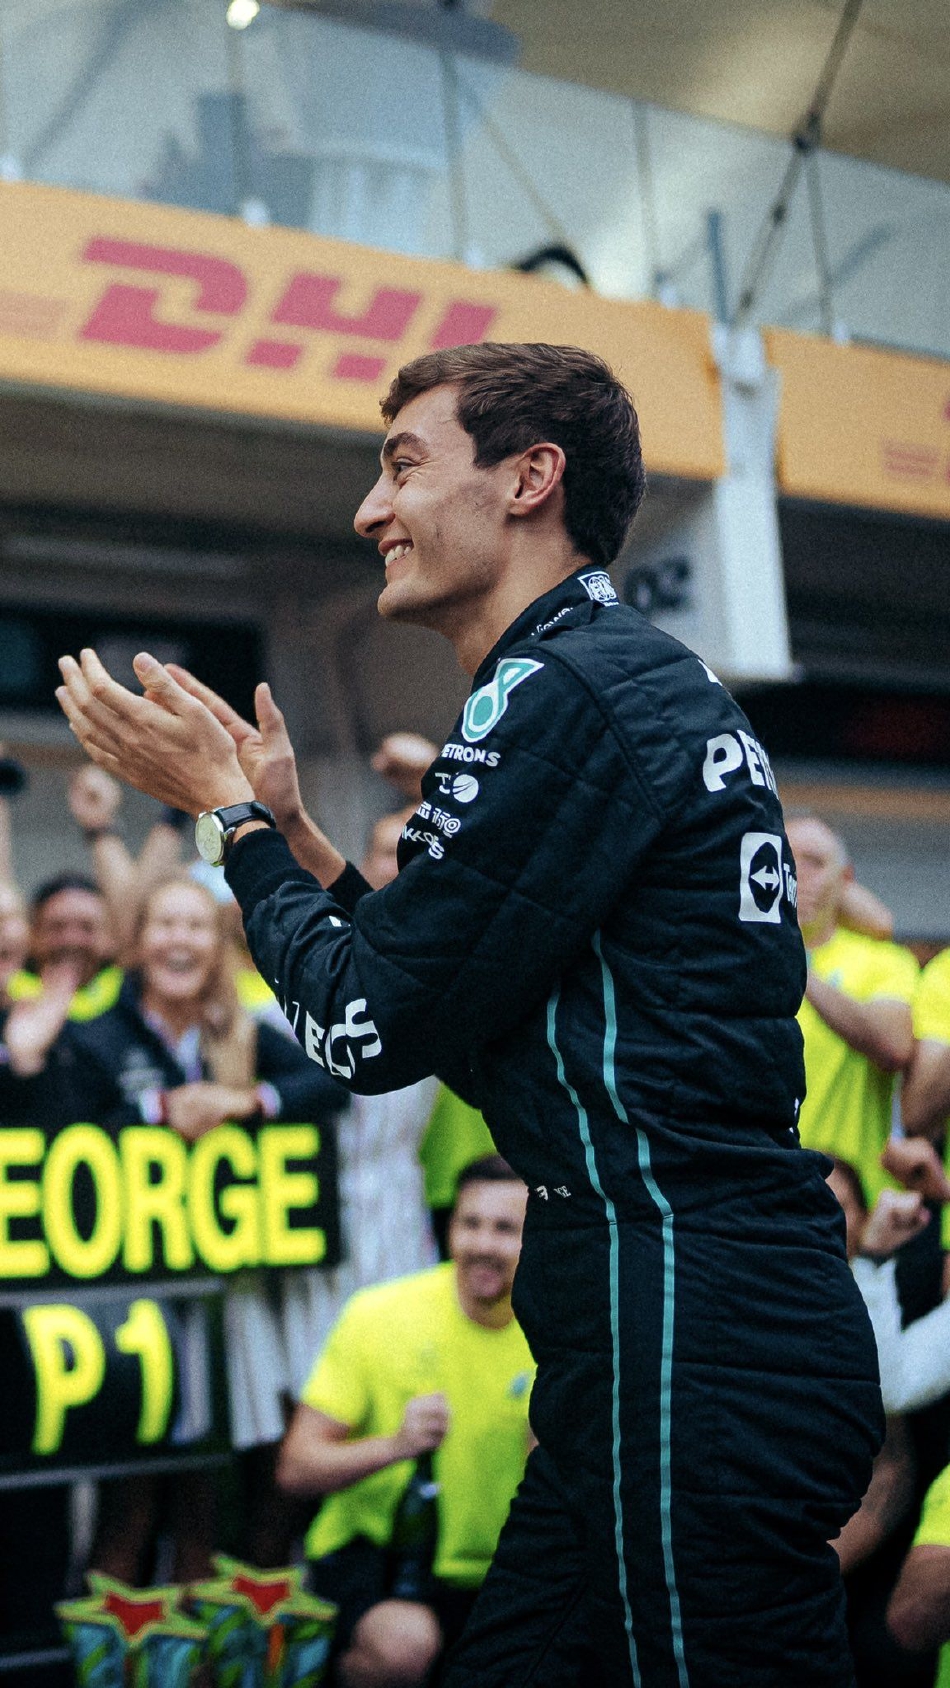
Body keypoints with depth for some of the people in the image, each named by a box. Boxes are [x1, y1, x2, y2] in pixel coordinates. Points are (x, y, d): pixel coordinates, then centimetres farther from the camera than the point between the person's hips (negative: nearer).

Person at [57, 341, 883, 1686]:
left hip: (689, 1338, -10)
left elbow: (372, 1029, -11)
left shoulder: (563, 694, -13)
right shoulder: (638, 680, 18)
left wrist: (229, 809, 2)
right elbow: (466, 1026, 21)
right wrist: (286, 828, 18)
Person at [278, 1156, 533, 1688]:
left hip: (488, 1572, 3)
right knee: (404, 1642, -34)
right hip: (370, 1553, -3)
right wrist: (395, 1445, -28)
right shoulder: (380, 1314, -9)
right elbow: (296, 1469, -10)